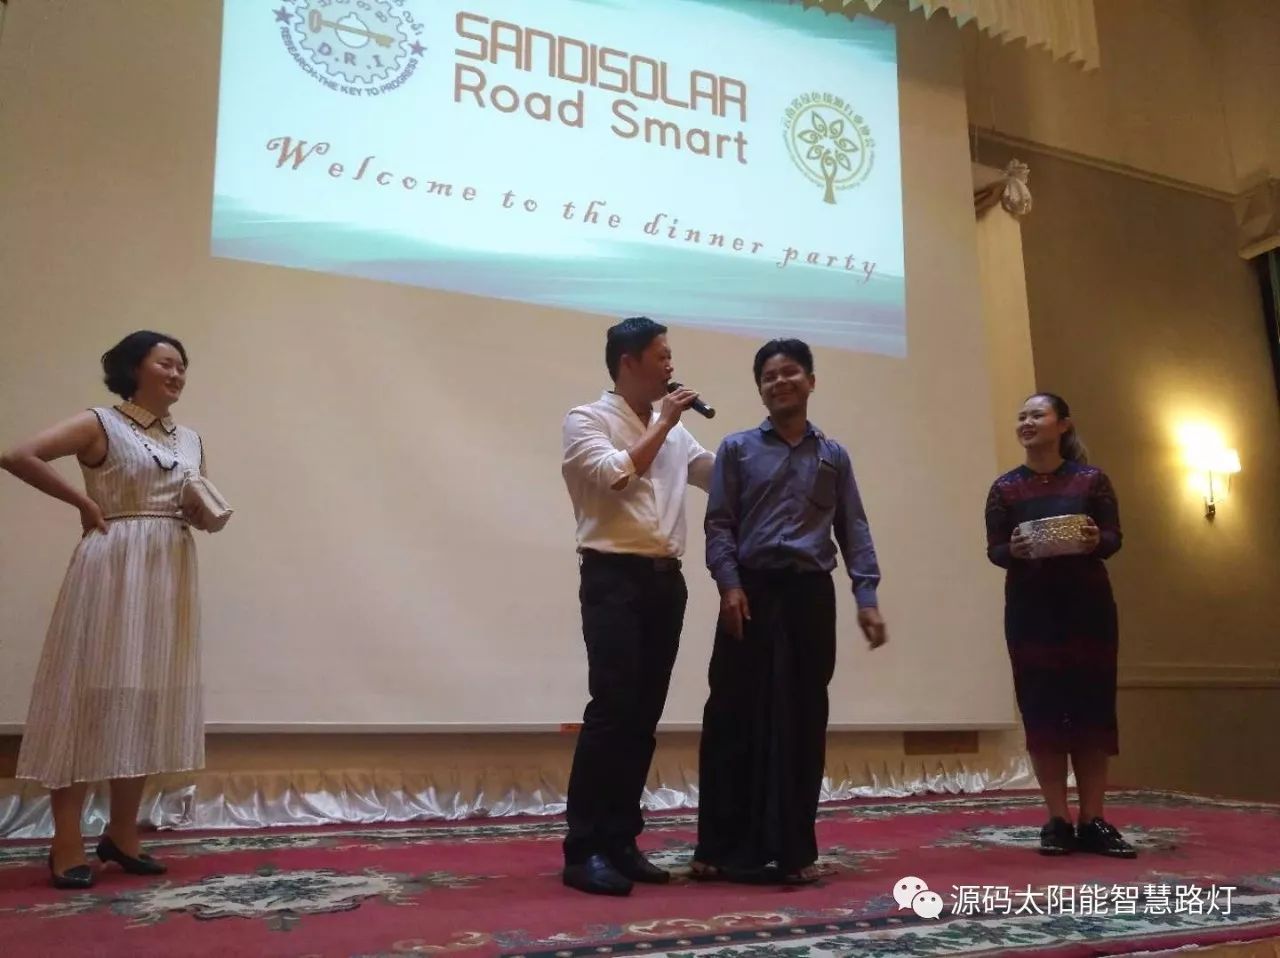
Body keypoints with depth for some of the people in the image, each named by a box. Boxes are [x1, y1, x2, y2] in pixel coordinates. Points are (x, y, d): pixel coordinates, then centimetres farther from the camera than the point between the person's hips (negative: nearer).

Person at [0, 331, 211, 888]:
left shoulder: (191, 441, 14)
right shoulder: (100, 425, -3)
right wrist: (83, 503, -9)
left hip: (171, 576, 6)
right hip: (112, 570, -6)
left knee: (149, 701, 8)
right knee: (91, 695, -3)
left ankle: (121, 834, 19)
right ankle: (68, 843, 5)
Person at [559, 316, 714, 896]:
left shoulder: (674, 432, 19)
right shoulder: (587, 419, 0)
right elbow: (616, 474, -16)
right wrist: (662, 424, -6)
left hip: (666, 580, 7)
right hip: (614, 578, -7)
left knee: (644, 717, 8)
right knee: (611, 711, -12)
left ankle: (620, 842, 16)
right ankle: (584, 851, -4)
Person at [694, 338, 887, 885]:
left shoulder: (833, 456, 15)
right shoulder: (737, 448, 9)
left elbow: (853, 530, 11)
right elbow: (719, 524, 2)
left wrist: (867, 597, 0)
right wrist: (730, 584, -12)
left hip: (811, 595, 2)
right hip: (753, 591, -2)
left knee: (803, 720, 5)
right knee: (735, 717, -2)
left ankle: (793, 849, 15)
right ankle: (725, 847, 8)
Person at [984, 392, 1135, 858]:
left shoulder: (1092, 479, 2)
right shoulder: (1005, 487, 4)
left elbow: (1115, 537, 2)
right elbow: (993, 550, 2)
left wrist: (1096, 541, -20)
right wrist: (1014, 550, -20)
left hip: (1088, 606, 0)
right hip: (1030, 610, 0)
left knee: (1092, 709, 2)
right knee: (1042, 711, 0)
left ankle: (1093, 820, 11)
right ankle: (1058, 820, 8)